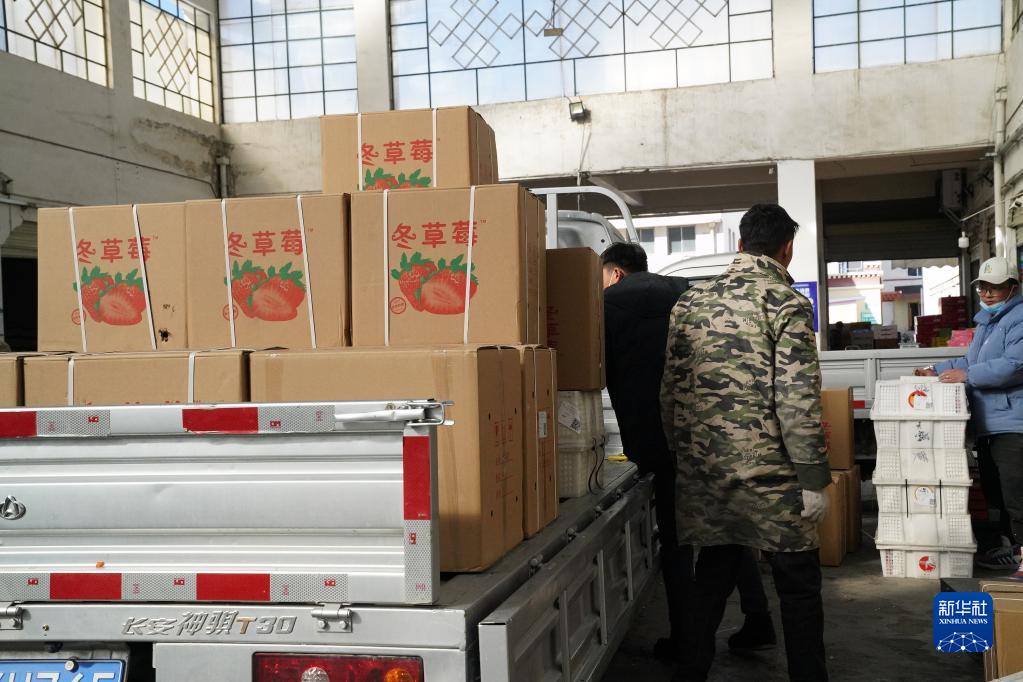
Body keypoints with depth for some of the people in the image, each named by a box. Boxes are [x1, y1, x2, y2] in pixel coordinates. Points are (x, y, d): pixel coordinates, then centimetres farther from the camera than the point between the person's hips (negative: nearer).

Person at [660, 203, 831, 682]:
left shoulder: (691, 302, 7)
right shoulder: (787, 304, -9)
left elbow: (671, 389, 9)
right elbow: (797, 402, -14)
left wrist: (680, 454, 18)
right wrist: (814, 480, -10)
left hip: (701, 469, 5)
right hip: (768, 475, -5)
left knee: (712, 576, 17)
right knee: (798, 588, 8)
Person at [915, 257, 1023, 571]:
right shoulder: (987, 320, 19)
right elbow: (973, 361, 26)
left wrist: (967, 375, -25)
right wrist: (937, 371, 15)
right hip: (988, 422, 10)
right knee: (994, 489, 19)